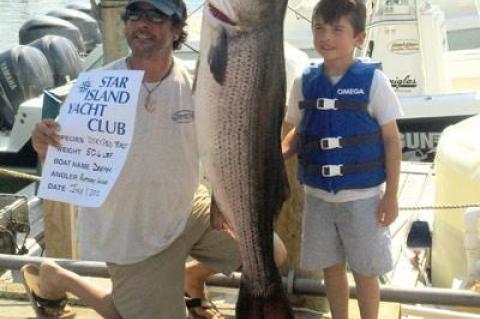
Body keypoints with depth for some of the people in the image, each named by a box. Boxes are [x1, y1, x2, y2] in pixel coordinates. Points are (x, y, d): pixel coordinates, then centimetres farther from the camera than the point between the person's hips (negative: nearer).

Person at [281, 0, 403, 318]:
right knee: (331, 268, 16)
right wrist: (278, 155, -11)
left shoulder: (373, 81, -12)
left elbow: (391, 140, -7)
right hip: (318, 196, 4)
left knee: (365, 272, 8)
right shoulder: (305, 82, -1)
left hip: (362, 197, -3)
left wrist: (391, 195, -8)